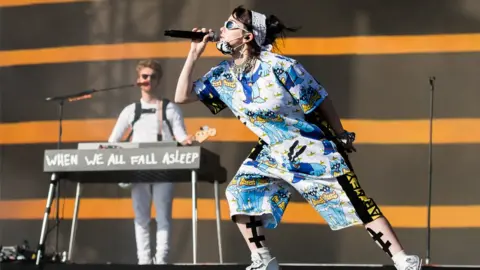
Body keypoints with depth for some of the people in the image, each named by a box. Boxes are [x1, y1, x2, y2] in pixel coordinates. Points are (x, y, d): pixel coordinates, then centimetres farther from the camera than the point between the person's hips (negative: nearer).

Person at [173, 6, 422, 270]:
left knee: (355, 202, -11)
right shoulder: (222, 75, -6)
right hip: (273, 152, 6)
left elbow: (320, 100, -15)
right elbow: (182, 96, -4)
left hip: (313, 148, -6)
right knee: (239, 191, -5)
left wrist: (342, 137, -6)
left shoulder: (279, 66, -25)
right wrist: (194, 54, -12)